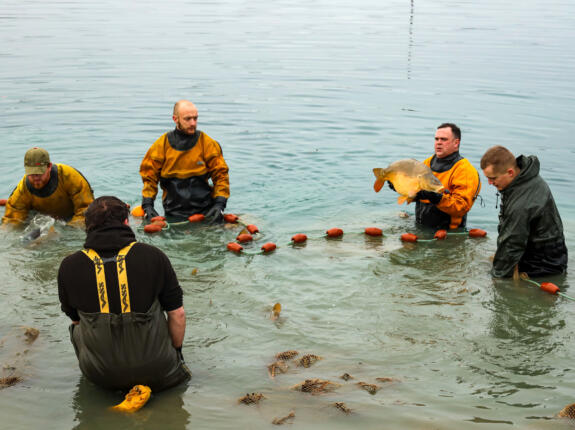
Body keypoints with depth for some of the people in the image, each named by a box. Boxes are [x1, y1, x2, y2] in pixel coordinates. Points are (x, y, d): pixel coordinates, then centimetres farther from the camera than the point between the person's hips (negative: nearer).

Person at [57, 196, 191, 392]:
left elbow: (75, 318, 10)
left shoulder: (69, 266, -4)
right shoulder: (153, 256, -8)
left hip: (100, 375, 0)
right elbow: (177, 314, -3)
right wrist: (176, 351, 16)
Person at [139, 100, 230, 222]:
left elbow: (221, 175, 5)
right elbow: (149, 176, 8)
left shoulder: (208, 144, 2)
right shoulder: (161, 145, 2)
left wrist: (219, 204, -7)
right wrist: (148, 205, -4)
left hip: (204, 211, 0)